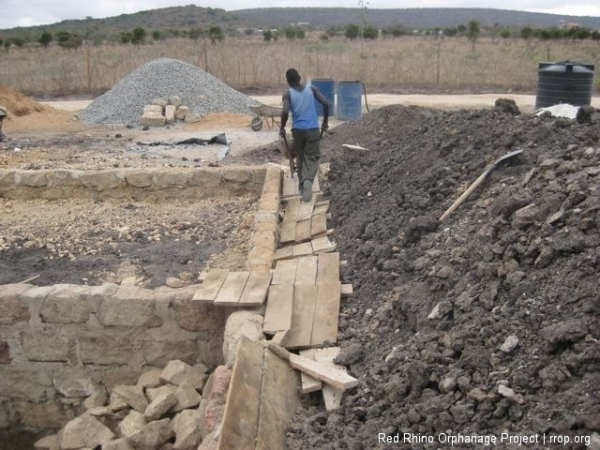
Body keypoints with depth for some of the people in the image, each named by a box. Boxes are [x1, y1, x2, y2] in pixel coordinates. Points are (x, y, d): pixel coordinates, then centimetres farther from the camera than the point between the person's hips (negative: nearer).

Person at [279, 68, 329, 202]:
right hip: (313, 129, 0)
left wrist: (282, 128, -6)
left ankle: (302, 184, 27)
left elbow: (285, 111, -19)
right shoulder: (312, 89, 3)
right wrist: (325, 122, 5)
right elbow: (326, 103, -6)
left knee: (300, 158, 19)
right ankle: (308, 180, -23)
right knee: (312, 158, 4)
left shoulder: (288, 94, -3)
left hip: (297, 130, 0)